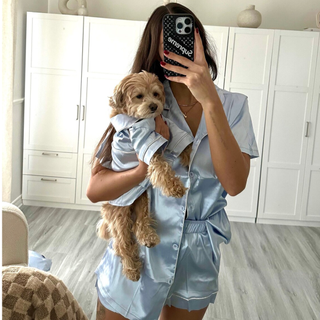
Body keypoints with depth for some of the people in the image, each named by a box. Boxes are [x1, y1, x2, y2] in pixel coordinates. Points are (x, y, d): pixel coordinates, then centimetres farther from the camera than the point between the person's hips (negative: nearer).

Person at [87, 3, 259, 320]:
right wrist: (144, 169, -32)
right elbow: (94, 189, -12)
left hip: (197, 258, 1)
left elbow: (235, 183, -22)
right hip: (136, 252, -1)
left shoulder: (233, 106, -5)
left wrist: (210, 101, -28)